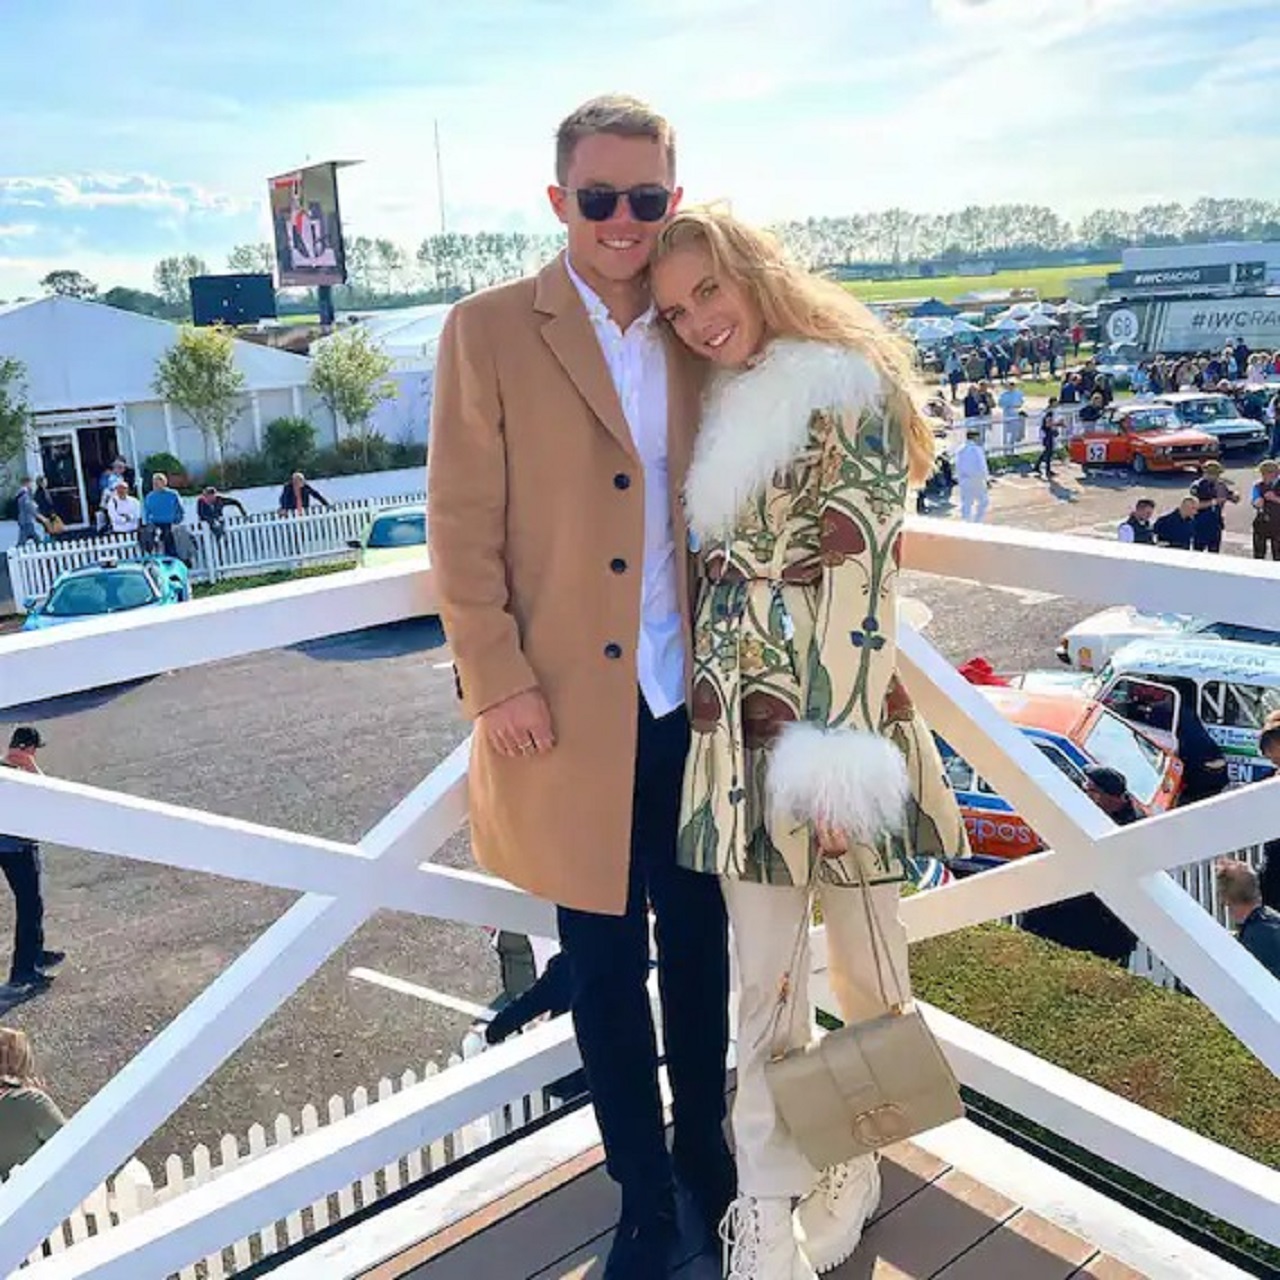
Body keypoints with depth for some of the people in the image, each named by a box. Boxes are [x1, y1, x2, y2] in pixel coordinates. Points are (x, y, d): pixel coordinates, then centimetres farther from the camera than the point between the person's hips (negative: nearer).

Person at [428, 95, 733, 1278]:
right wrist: (500, 682, -11)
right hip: (573, 704, -3)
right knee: (607, 961, 11)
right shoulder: (489, 331, -4)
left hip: (692, 699, 4)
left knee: (698, 939, 15)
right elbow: (463, 528, -6)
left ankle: (706, 1149, 39)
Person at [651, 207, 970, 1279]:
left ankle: (853, 1168, 37)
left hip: (839, 722, -5)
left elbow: (864, 585, -13)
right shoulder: (717, 407, 12)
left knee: (866, 965, 13)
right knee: (765, 981, 10)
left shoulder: (850, 394, -7)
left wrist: (842, 759, -17)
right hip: (738, 735, 5)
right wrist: (709, 712, 11)